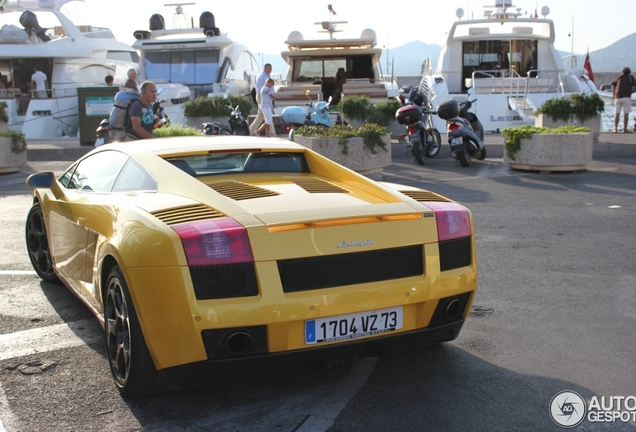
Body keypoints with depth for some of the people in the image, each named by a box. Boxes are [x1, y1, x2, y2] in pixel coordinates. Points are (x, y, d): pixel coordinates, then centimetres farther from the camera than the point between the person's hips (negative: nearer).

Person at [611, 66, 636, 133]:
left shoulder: (619, 77, 9)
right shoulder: (630, 77, -2)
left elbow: (613, 84, 15)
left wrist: (613, 94, 19)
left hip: (618, 97, 4)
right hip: (626, 97, -4)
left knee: (617, 114, 8)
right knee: (626, 114, -1)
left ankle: (615, 129, 5)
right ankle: (625, 129, -4)